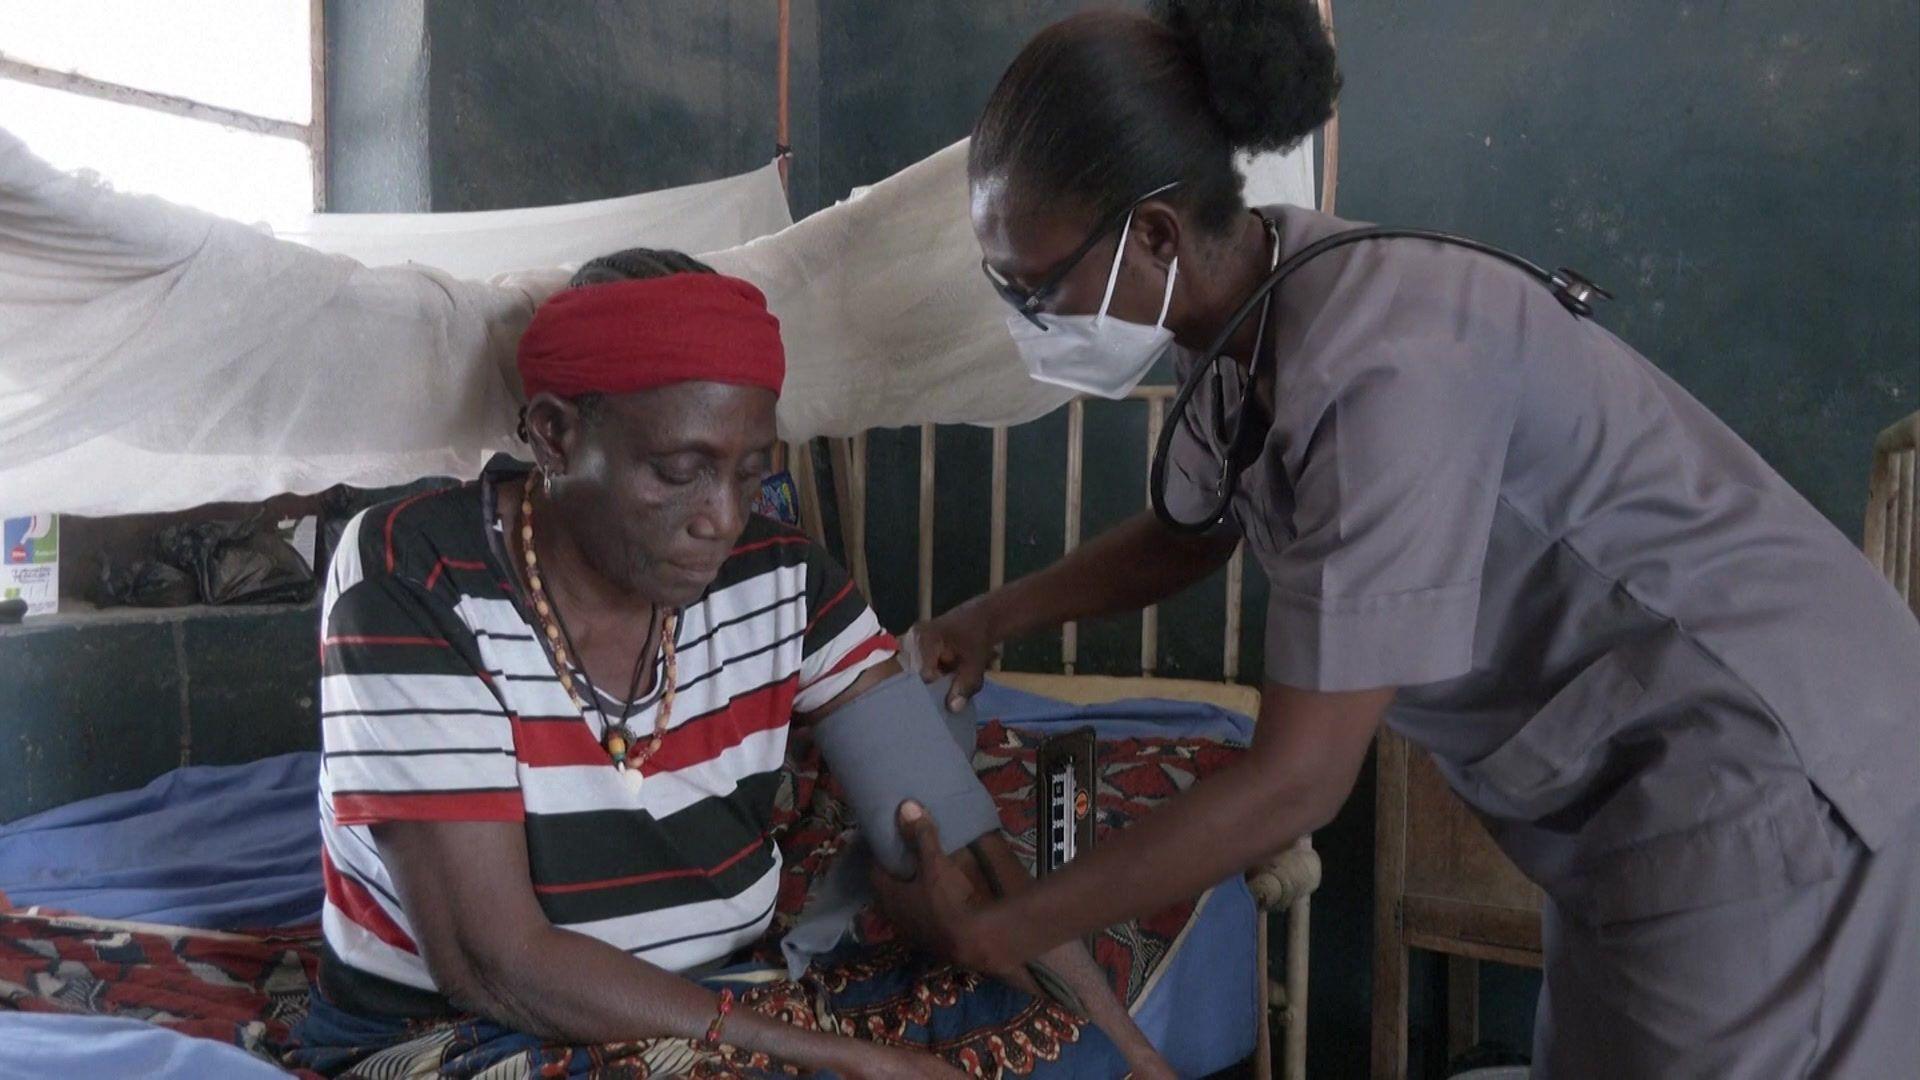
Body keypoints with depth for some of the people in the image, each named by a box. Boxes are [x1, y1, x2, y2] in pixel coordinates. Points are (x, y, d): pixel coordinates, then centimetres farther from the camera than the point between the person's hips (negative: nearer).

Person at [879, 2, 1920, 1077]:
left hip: (1767, 766, -8)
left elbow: (1296, 783, -29)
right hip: (1644, 763, 8)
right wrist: (992, 618, 4)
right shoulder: (1243, 309, -6)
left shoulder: (1378, 369, -32)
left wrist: (989, 934, -21)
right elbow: (1189, 534, 15)